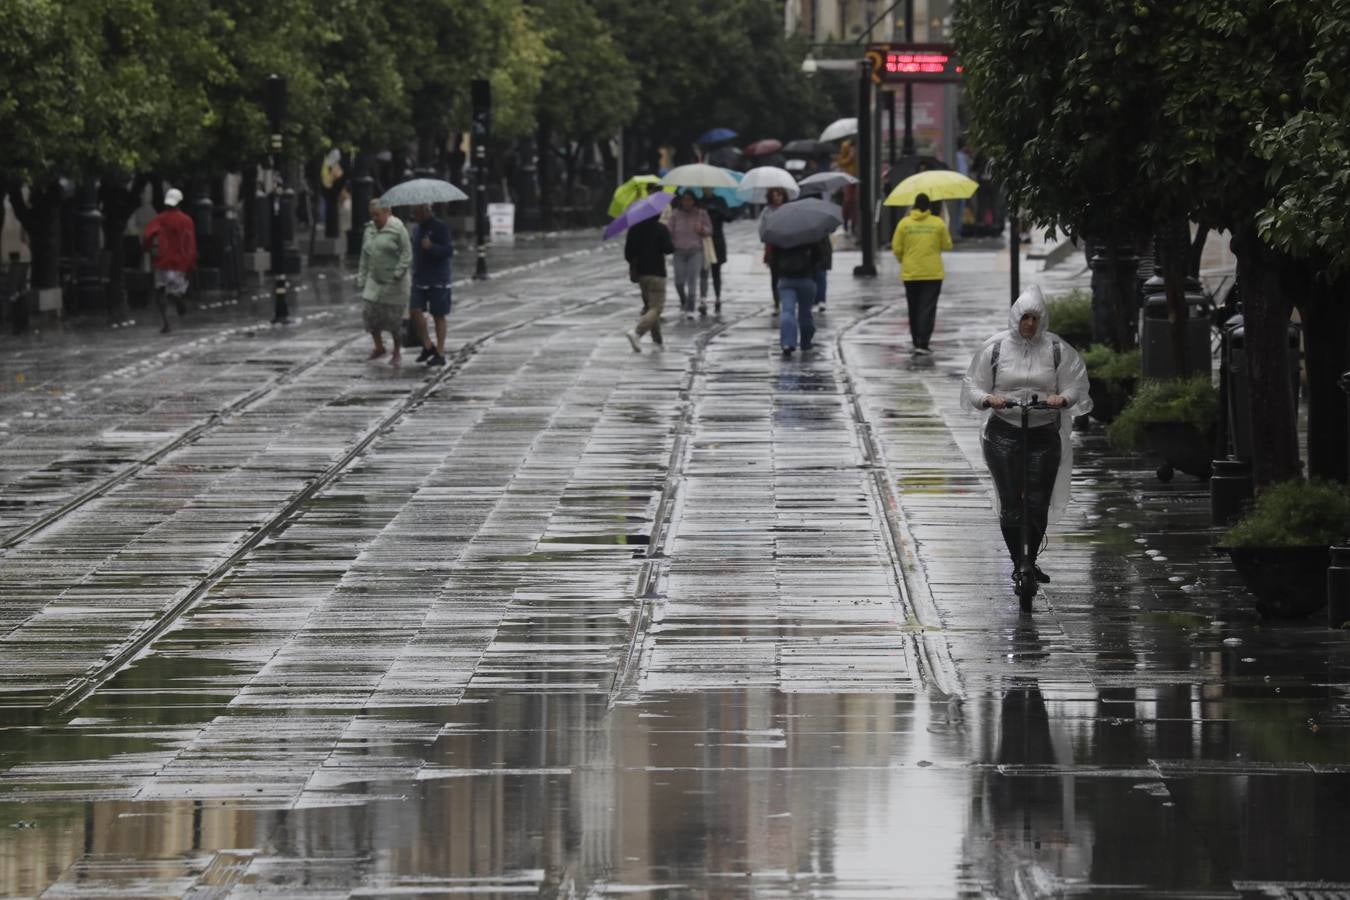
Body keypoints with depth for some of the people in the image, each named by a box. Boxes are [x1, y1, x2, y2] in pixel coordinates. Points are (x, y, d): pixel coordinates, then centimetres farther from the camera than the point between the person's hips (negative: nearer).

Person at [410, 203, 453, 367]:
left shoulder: (440, 228, -9)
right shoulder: (417, 229, 14)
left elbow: (449, 250, -17)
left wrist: (432, 247, -33)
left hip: (438, 280, -7)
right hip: (420, 279, 7)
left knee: (438, 316, 0)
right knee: (415, 310, -6)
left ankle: (440, 353, 6)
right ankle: (427, 346, 8)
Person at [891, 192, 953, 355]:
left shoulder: (904, 223, -2)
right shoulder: (938, 223, -4)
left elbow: (896, 248, -1)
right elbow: (947, 245, 2)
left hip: (910, 274, 2)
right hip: (932, 274, -2)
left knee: (914, 309, 14)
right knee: (927, 309, -3)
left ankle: (917, 342, 21)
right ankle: (922, 344, -13)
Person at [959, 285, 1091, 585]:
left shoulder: (1057, 349, 2)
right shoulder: (995, 348, 1)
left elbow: (1076, 385, 4)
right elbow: (972, 386, 5)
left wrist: (1063, 398, -18)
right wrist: (988, 399, -17)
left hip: (1044, 434, 1)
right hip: (1004, 433, 0)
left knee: (1039, 504, -1)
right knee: (1010, 503, -7)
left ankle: (1032, 560, 18)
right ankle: (1018, 562, 5)